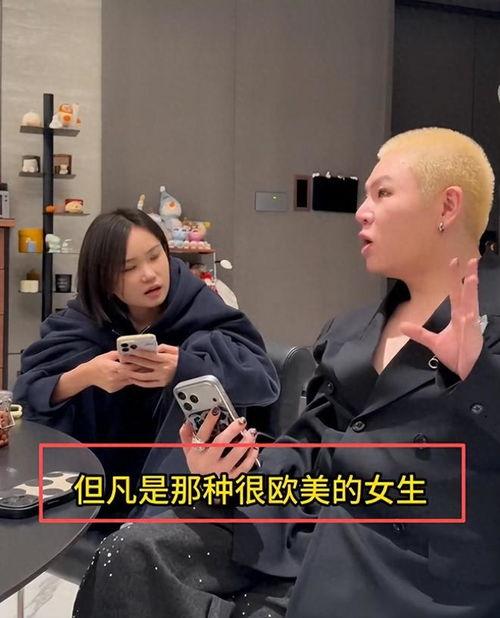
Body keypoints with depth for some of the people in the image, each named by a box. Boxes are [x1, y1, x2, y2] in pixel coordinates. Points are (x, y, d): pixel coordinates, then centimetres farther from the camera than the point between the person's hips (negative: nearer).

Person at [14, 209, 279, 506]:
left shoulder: (199, 308, -13)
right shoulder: (84, 320, -8)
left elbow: (264, 378, -25)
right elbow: (28, 391, -15)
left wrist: (184, 369, -43)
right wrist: (83, 376, -36)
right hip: (110, 466, 2)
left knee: (203, 351, -26)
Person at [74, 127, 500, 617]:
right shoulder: (348, 332, 17)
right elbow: (307, 447, 15)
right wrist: (235, 473, -4)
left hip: (417, 568, -5)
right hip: (310, 529, 6)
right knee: (132, 557, -9)